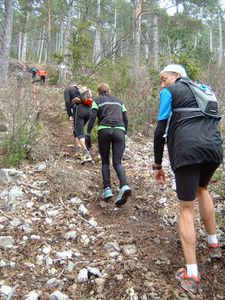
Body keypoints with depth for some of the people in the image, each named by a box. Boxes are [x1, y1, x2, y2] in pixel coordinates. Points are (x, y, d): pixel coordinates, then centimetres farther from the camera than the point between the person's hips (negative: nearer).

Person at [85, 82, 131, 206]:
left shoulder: (97, 101, 13)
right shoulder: (119, 101, 24)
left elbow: (92, 118, -1)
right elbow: (126, 120, 18)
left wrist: (87, 134, -2)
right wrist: (124, 134, 25)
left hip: (104, 131, -2)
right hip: (119, 131, 2)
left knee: (105, 162, 12)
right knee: (117, 163, 0)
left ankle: (107, 189, -1)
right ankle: (124, 186, -25)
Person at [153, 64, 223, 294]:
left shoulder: (170, 91, 10)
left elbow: (161, 129, 3)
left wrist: (157, 164, 8)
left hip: (188, 150, -5)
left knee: (186, 209, 3)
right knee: (201, 189, 32)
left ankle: (191, 274, 3)